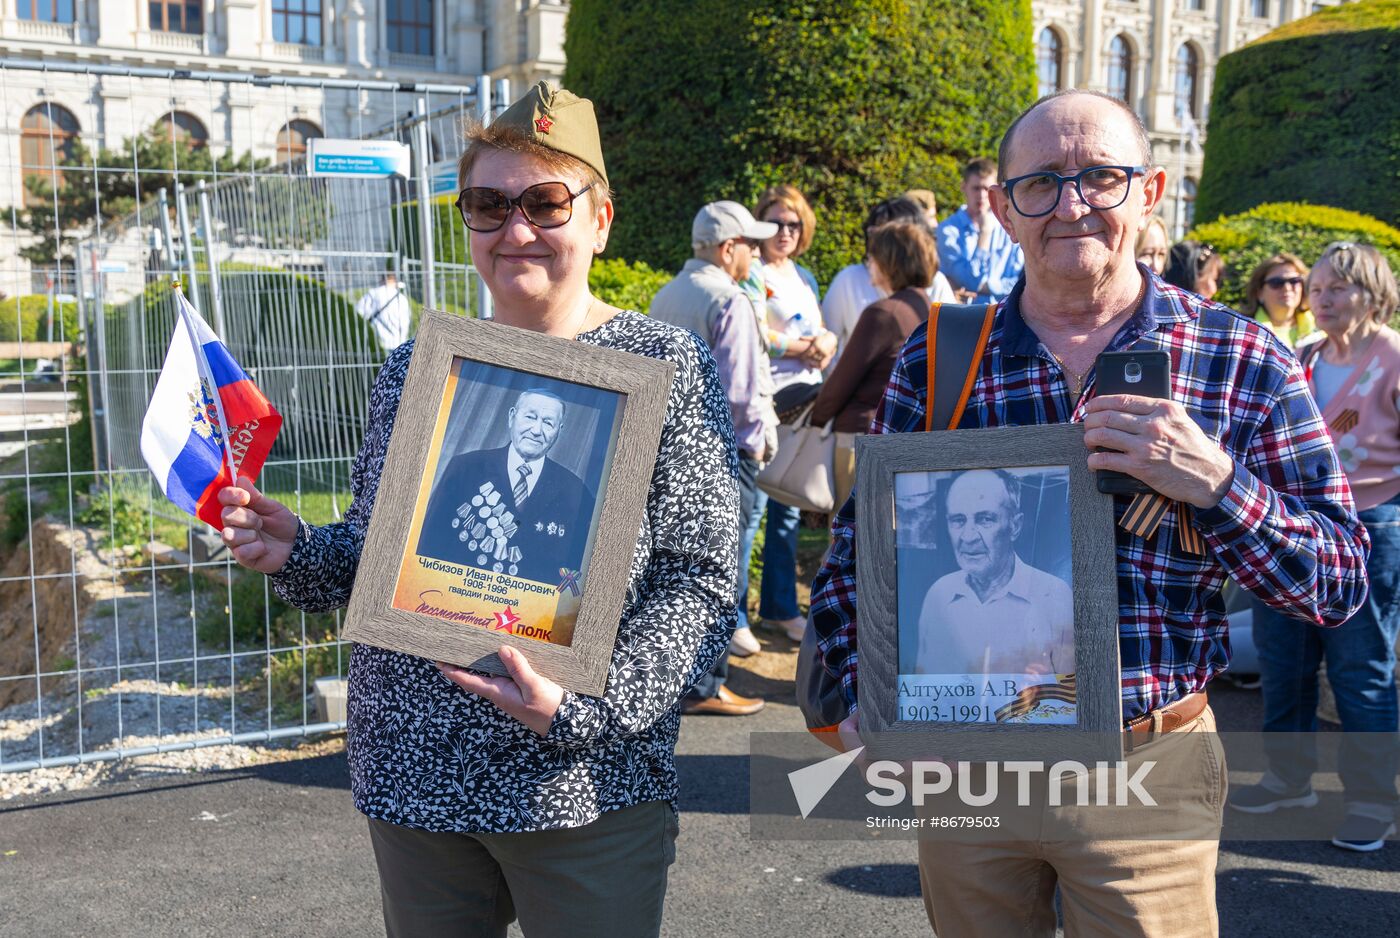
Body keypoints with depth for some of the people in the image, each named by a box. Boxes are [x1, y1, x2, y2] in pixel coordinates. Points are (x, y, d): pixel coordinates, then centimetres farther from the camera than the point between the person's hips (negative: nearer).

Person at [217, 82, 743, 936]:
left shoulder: (666, 367, -5)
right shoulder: (414, 370, 8)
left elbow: (702, 578, -10)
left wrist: (587, 706, -22)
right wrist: (296, 554, -4)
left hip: (586, 788, -4)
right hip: (412, 774, 4)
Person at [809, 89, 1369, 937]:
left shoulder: (1245, 363, -4)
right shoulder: (936, 359, -1)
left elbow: (1343, 587, -6)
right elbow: (860, 547, 7)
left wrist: (1216, 486, -22)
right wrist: (868, 699, -6)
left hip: (1149, 771, -1)